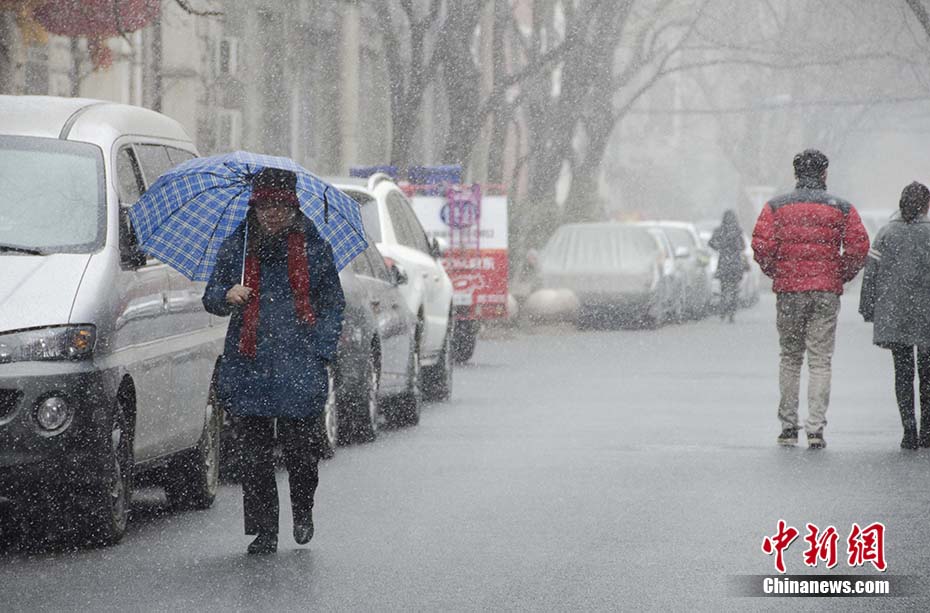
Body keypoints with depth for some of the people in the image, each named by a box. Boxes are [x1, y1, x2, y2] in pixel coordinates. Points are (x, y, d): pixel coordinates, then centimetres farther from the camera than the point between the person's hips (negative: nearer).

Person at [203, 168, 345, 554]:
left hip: (300, 368, -2)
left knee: (299, 447, -4)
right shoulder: (236, 246, 10)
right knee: (255, 452, -1)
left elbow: (333, 303, 10)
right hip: (249, 368, 2)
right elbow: (211, 298, 12)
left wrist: (321, 352, -2)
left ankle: (303, 511, 24)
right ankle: (263, 532, 7)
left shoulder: (314, 247, 6)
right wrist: (227, 296, -12)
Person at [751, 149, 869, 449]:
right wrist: (843, 275, 9)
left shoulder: (776, 206, 3)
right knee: (820, 361, 1)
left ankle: (788, 426, 11)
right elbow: (859, 246, -5)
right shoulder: (842, 208, 3)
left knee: (790, 358, 12)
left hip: (788, 290, 1)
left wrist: (775, 272, 9)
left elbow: (761, 244, -7)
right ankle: (815, 428, -6)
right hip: (826, 290, -1)